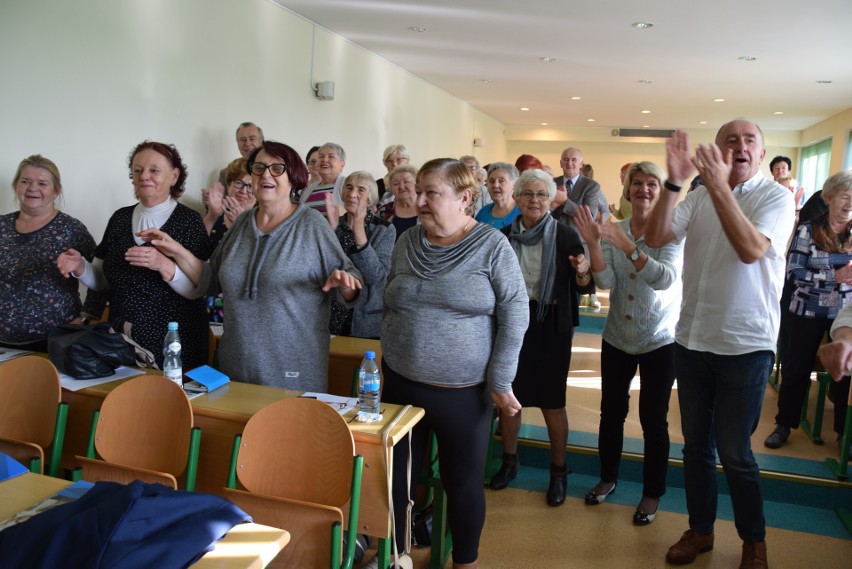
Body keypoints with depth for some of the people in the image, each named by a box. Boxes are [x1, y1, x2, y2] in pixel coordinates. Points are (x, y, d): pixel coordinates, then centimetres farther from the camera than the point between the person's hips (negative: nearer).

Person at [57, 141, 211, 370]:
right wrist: (80, 267, -6)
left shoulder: (189, 220, -8)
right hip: (121, 340, 5)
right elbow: (103, 281, 13)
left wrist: (164, 266, -30)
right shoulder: (120, 218, 6)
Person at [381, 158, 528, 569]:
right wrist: (390, 357, 12)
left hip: (464, 392, -3)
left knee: (464, 483, 12)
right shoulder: (406, 243, 4)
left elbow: (514, 315, -10)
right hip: (400, 384, 4)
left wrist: (500, 383, -11)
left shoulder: (492, 246, -9)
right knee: (393, 475, 14)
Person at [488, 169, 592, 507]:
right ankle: (509, 461, 34)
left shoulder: (565, 236, -6)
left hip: (551, 326, -3)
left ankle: (558, 471, 26)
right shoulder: (503, 236, 2)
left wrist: (582, 273, -26)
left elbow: (582, 285, -5)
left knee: (552, 401, 6)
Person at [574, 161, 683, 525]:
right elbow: (605, 282, -12)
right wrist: (593, 244, -26)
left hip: (660, 341, -3)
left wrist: (627, 246, -34)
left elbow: (665, 279, -25)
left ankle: (652, 493, 24)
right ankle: (608, 477, 34)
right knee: (611, 412, 13)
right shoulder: (614, 230, -1)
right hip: (617, 338, 3)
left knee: (653, 420, 4)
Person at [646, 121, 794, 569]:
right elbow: (655, 238, -10)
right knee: (696, 443, 15)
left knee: (733, 451, 4)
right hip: (691, 338, 4)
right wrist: (674, 182, -20)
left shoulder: (776, 197, -6)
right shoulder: (698, 197, 4)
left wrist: (719, 186, -27)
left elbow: (752, 249, -24)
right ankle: (700, 529, 34)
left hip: (745, 344, -4)